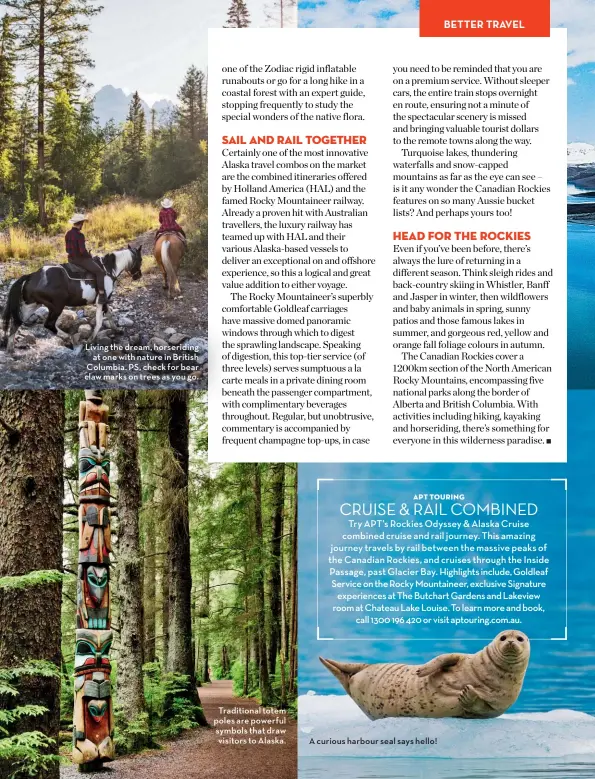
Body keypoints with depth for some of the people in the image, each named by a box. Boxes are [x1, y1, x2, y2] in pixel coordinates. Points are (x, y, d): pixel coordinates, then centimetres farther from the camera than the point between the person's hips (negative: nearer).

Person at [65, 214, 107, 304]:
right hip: (81, 259, -9)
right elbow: (82, 251, -25)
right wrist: (89, 255, -7)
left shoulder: (68, 233, 5)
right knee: (100, 272, -7)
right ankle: (101, 295, -16)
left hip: (71, 259, 9)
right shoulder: (80, 235, -20)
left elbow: (67, 250, 12)